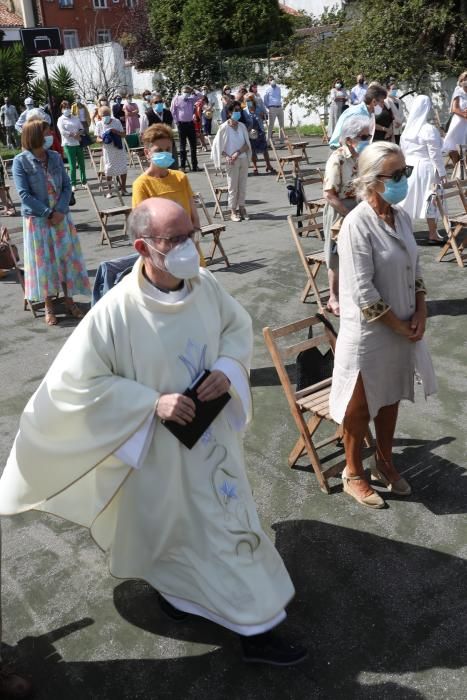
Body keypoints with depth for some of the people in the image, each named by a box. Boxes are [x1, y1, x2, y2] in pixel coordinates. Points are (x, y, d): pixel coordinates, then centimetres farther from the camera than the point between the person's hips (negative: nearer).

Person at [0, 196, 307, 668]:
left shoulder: (205, 284, -11)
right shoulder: (115, 312, -27)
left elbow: (238, 325, 7)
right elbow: (74, 382, -21)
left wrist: (227, 369, -13)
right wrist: (152, 402, -25)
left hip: (212, 435, 6)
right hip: (159, 448, -5)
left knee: (225, 518, 20)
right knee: (168, 525, 15)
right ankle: (172, 585, 47)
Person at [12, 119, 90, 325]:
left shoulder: (55, 157, 3)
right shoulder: (21, 161, -9)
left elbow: (67, 186, 1)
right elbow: (24, 194, -13)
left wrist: (60, 211, -13)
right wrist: (48, 213, -17)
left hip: (60, 217, 4)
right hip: (36, 219, -3)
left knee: (67, 258, 7)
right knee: (43, 261, 5)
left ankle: (69, 301, 22)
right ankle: (48, 307, 17)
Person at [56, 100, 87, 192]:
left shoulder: (75, 118, 14)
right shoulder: (61, 119, 0)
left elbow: (81, 128, 9)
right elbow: (63, 132, -13)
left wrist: (78, 133, -12)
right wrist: (74, 135, -16)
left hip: (78, 143, 4)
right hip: (68, 144, -4)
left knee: (81, 163, 7)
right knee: (72, 165, -3)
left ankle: (83, 181, 19)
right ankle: (73, 184, 6)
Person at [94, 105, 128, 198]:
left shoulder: (116, 122, -3)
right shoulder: (99, 124, -2)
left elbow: (122, 134, -2)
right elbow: (97, 139, 0)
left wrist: (115, 131, -20)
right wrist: (102, 140, -23)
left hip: (119, 149, 1)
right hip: (108, 150, -1)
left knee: (123, 169, 4)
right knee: (109, 170, 3)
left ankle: (123, 188, 19)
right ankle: (109, 191, 14)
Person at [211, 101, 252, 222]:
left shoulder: (242, 126, 5)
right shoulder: (224, 127, -7)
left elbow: (247, 144, 4)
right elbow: (217, 145, -6)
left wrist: (238, 153, -12)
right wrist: (227, 156, -16)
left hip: (243, 159, 4)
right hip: (231, 161, -4)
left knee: (242, 185, 8)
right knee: (233, 186, 0)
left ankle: (241, 208, 18)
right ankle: (233, 211, 8)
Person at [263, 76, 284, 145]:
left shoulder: (278, 88, 15)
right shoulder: (267, 90, 1)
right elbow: (264, 100, 4)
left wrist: (281, 104, 17)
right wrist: (268, 108, 1)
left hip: (280, 108, 6)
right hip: (272, 108, -6)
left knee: (281, 124, 7)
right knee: (271, 125, -7)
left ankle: (281, 139, 15)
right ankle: (268, 141, -6)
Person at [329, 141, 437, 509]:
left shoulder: (401, 215, 3)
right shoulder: (357, 224, -21)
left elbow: (415, 269, 10)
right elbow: (364, 293, -23)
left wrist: (420, 313, -3)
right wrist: (399, 326, -14)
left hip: (403, 329, 8)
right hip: (369, 333, -7)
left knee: (391, 398, 22)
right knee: (360, 407, 10)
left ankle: (385, 462, 42)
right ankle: (354, 474, 30)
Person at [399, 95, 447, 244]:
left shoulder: (407, 128, 3)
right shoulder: (429, 129, -16)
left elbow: (403, 150, 9)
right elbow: (435, 153, -13)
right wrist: (442, 172, -6)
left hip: (409, 167, 6)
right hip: (425, 168, -6)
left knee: (408, 200, 11)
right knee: (429, 200, 3)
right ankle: (433, 235, 10)